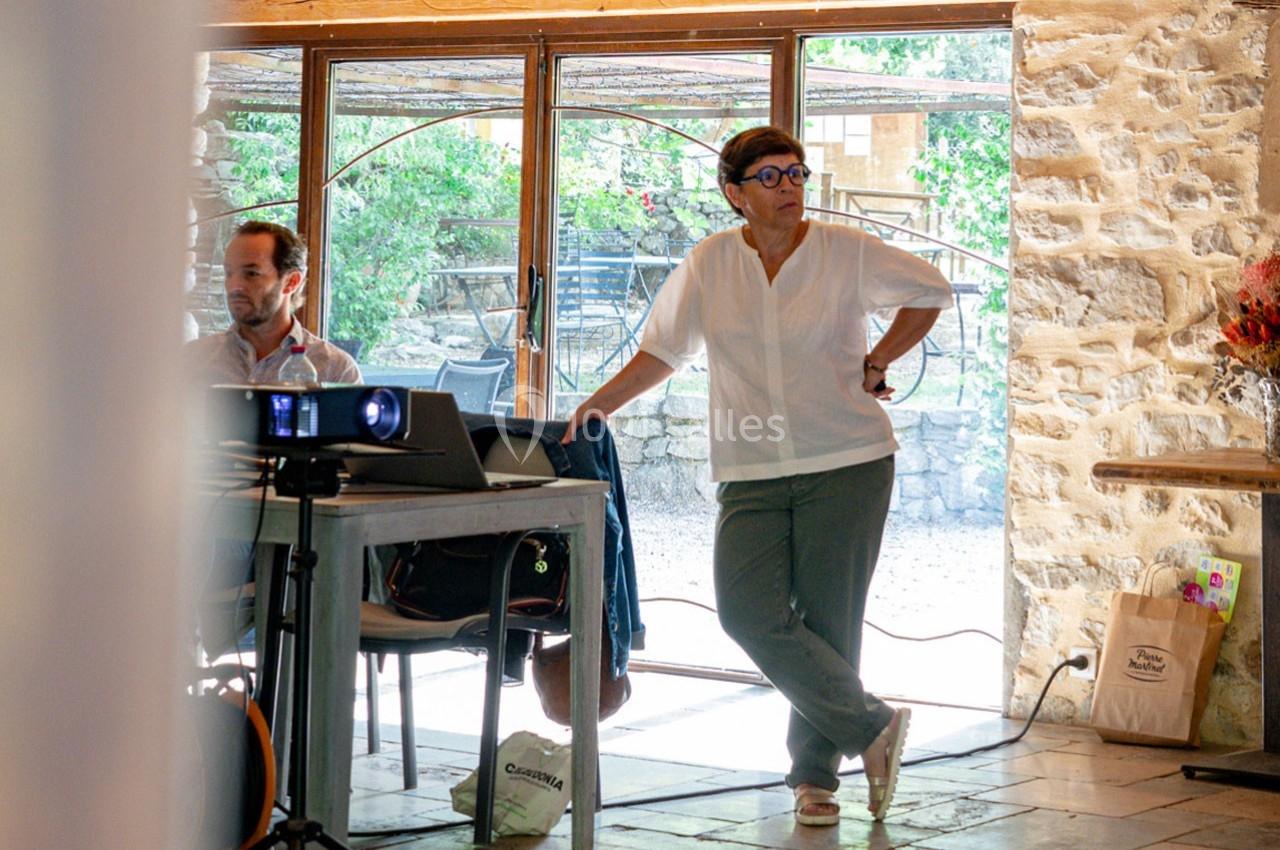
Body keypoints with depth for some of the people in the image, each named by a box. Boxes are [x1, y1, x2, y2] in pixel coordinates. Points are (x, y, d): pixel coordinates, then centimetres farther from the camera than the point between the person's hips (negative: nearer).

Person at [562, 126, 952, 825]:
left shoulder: (846, 252, 0)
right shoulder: (709, 263, 5)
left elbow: (931, 292, 12)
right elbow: (664, 349, 13)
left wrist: (876, 363, 5)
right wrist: (599, 406, 3)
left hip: (848, 463, -2)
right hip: (752, 473, 2)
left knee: (828, 621, -2)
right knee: (748, 608, -15)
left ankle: (814, 774, 10)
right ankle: (872, 728, -6)